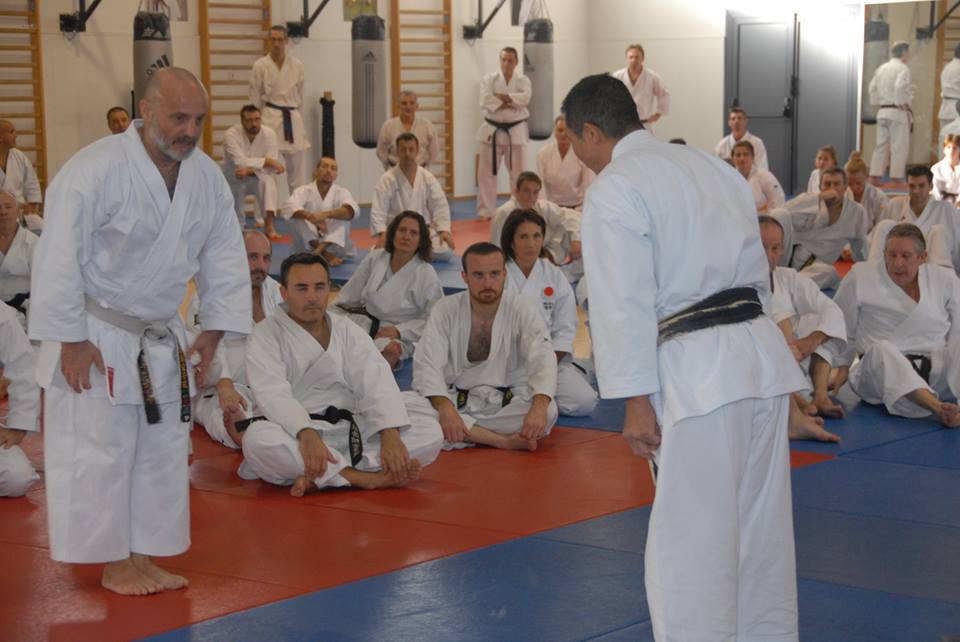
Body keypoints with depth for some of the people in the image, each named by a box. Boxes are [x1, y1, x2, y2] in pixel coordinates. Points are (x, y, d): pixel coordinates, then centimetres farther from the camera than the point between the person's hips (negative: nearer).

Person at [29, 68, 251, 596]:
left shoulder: (207, 178, -1)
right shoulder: (96, 170, -22)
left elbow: (225, 257, 8)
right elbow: (58, 259, -22)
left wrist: (214, 329, 3)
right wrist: (70, 340, -20)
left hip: (160, 338, 7)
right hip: (94, 335, -7)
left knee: (163, 450, 13)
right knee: (98, 453, -2)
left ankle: (142, 558, 27)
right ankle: (114, 565, 12)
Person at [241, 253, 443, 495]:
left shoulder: (348, 331, 9)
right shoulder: (266, 336, -3)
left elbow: (377, 384, -4)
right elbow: (273, 394, -19)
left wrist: (390, 436, -24)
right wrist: (307, 435, -38)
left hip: (350, 432, 4)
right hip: (295, 435, -4)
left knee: (429, 431, -12)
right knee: (258, 438, -37)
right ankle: (365, 477, -34)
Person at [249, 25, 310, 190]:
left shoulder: (297, 66, 4)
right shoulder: (260, 66, -3)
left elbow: (300, 96, 12)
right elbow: (255, 99, 2)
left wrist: (293, 117, 9)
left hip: (293, 119, 3)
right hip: (270, 120, -3)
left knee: (298, 169, 9)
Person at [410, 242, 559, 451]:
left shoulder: (522, 310, -8)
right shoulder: (446, 309, -7)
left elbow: (542, 359, -20)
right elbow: (427, 363, -15)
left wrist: (539, 406, -41)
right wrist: (446, 408, -34)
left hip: (507, 402, 0)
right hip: (456, 401, 0)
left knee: (548, 411, -30)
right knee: (417, 408, -32)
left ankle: (465, 434, -20)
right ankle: (505, 441, -27)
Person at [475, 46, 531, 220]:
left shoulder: (523, 80, 2)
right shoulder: (489, 80, 0)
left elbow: (525, 97, -18)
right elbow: (486, 101, -17)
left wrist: (501, 97, -19)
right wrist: (511, 102, -18)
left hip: (516, 131, 0)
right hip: (492, 131, 0)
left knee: (518, 172, 7)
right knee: (487, 173, 1)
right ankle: (485, 211, 9)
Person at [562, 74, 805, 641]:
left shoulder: (616, 188, -6)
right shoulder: (714, 167, 17)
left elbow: (626, 303, -12)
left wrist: (635, 400, -9)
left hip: (699, 375, -8)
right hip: (763, 359, 8)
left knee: (691, 545, -2)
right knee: (761, 530, 18)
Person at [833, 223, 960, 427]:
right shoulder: (861, 277, 0)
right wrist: (842, 365, 12)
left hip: (937, 368, 3)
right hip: (883, 371, -3)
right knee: (881, 350, -37)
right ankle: (937, 407, -58)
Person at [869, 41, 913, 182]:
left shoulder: (881, 68, 11)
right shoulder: (903, 69, -11)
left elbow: (872, 87, 14)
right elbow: (900, 87, -25)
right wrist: (901, 104, -14)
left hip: (882, 112, 7)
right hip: (898, 113, -7)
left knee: (881, 144, 12)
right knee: (900, 146, -1)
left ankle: (875, 176, 11)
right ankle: (896, 177, -2)